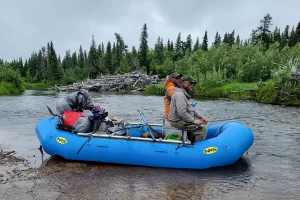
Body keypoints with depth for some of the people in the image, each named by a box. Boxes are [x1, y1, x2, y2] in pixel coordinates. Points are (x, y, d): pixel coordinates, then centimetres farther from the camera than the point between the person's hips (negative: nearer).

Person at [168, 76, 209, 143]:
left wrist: (201, 117, 10)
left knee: (204, 122, 12)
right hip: (178, 122, -11)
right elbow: (182, 113, -27)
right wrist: (193, 120, -19)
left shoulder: (185, 94, 18)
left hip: (184, 119, 11)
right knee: (203, 129, -16)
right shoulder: (180, 94, -18)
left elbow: (191, 109, 21)